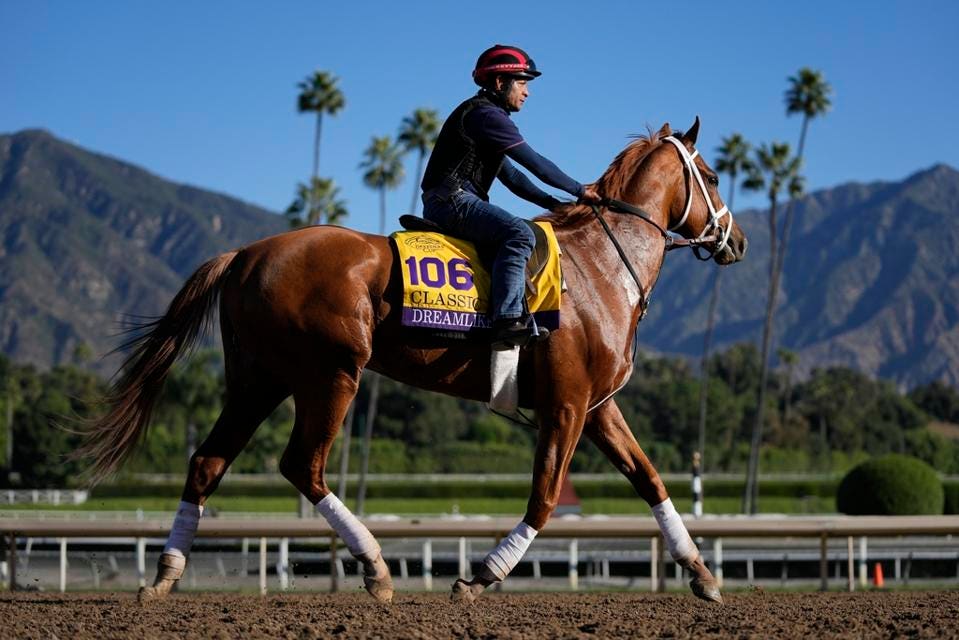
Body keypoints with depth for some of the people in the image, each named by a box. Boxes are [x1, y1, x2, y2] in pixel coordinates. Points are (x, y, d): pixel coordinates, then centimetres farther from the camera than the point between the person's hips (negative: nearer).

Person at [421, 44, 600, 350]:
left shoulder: (485, 115, 26)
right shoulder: (486, 114, -8)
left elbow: (510, 175, 28)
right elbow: (535, 163, -9)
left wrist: (556, 204, 19)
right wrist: (580, 191, 0)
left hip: (447, 204, 11)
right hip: (452, 200, -11)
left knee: (516, 237, 23)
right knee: (519, 234, -30)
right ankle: (507, 320, -42)